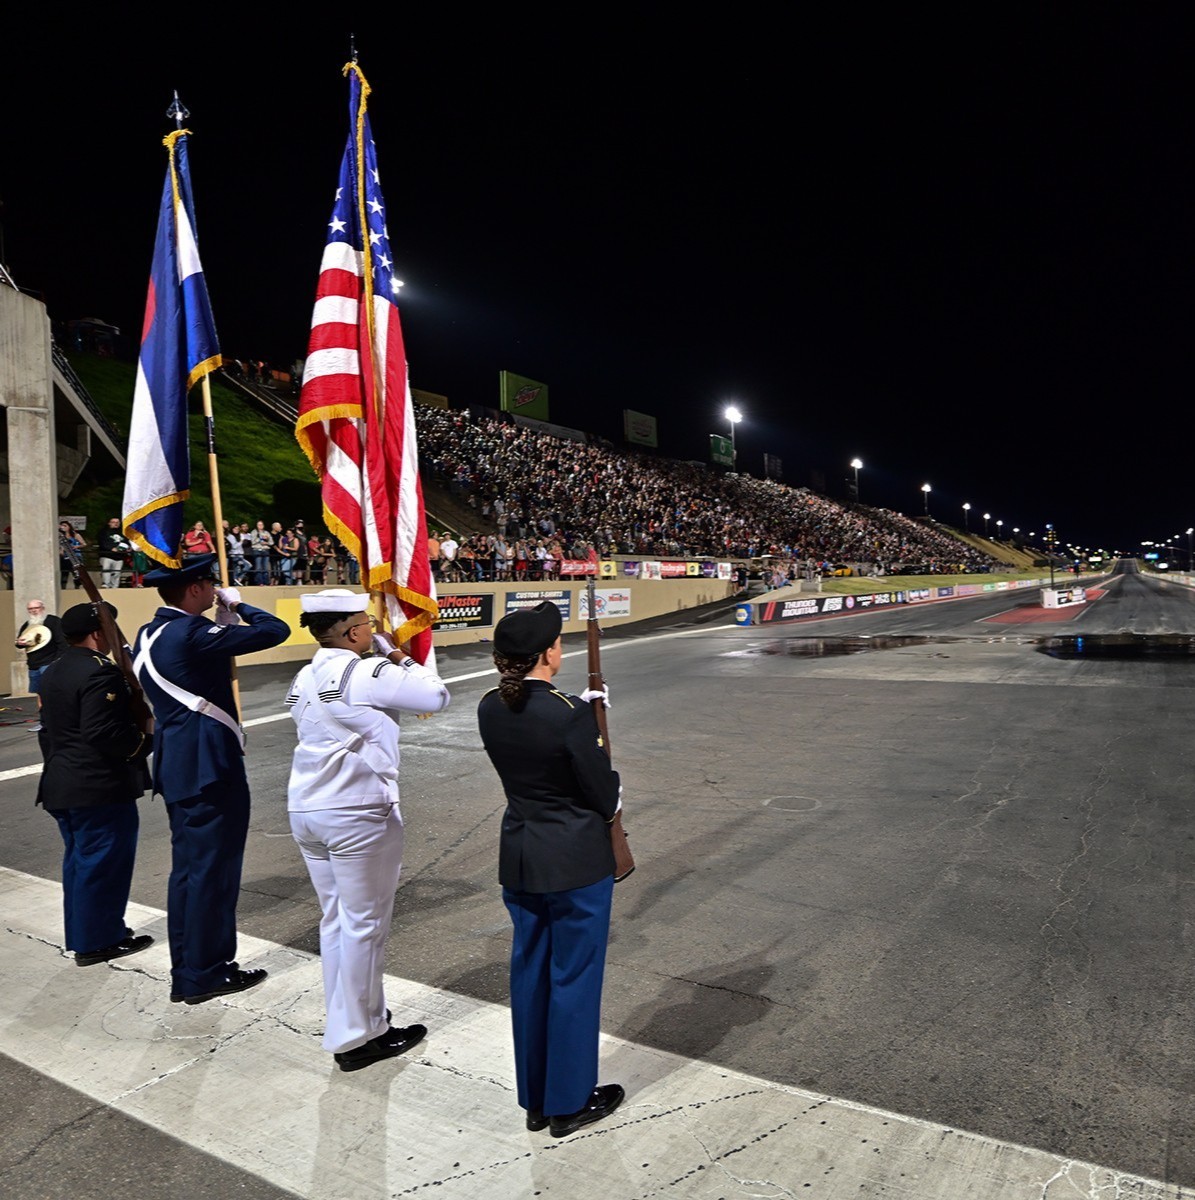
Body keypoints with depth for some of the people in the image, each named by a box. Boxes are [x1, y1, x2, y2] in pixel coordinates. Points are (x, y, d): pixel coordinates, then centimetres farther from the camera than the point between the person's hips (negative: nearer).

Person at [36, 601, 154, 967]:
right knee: (104, 864, 1)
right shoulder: (100, 671, -19)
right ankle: (97, 942, 11)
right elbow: (103, 732, -26)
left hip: (61, 784, 10)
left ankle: (81, 933, 29)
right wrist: (142, 741, -12)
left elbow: (48, 729, 18)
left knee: (80, 861, 18)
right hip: (100, 787, -10)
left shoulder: (53, 671, 13)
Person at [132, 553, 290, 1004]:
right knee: (213, 867, 2)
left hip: (177, 765, 10)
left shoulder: (148, 635, 10)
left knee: (187, 867, 17)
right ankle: (205, 974, 13)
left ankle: (185, 970, 27)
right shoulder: (192, 633, -19)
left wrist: (223, 621, 13)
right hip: (210, 767, -10)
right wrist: (237, 604, -4)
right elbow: (275, 631, -20)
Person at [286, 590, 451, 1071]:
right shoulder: (368, 674, -16)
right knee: (364, 925, 5)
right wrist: (401, 657, 2)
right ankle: (357, 1037, 17)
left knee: (335, 920, 18)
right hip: (358, 814, -8)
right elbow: (436, 696, -11)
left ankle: (348, 1020, 32)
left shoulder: (304, 679, 9)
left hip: (306, 809, 9)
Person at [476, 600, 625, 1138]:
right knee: (574, 978, 11)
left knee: (529, 973, 19)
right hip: (576, 862, -6)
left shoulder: (490, 708, -4)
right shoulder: (570, 715, -24)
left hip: (518, 859, 7)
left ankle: (534, 1099, 36)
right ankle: (569, 1103, 29)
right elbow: (604, 797, -15)